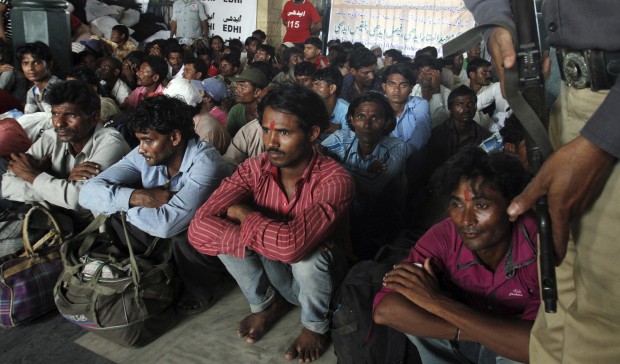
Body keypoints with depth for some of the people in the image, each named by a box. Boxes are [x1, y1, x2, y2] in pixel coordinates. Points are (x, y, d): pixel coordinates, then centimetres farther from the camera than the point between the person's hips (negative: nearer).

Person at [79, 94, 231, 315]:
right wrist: (137, 196, -34)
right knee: (115, 214, -12)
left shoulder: (205, 162, -32)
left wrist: (121, 201, -24)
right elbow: (89, 192, -17)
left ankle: (202, 287, -6)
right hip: (166, 238, 5)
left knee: (184, 231, -36)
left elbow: (167, 223, -44)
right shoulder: (143, 156, -13)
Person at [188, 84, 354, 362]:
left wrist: (243, 213, -29)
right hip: (273, 272, 3)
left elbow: (291, 244, -46)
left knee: (308, 251, -36)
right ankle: (267, 304, 5)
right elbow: (199, 230, -29)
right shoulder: (254, 169, -18)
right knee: (221, 231, -21)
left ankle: (316, 325, -2)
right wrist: (269, 239, -37)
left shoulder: (335, 180, -30)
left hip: (318, 276, -3)